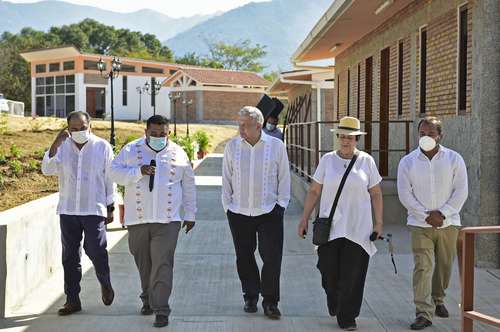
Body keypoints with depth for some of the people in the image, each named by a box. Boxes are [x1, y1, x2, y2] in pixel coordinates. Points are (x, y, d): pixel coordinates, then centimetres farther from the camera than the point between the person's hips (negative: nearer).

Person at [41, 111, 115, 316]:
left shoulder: (102, 147, -1)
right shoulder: (62, 146, 3)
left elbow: (109, 179, 3)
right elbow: (47, 169, -10)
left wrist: (110, 208, 4)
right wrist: (56, 143, -22)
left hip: (94, 210, -2)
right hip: (68, 210, 3)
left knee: (96, 251, -7)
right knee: (70, 257, 6)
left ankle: (105, 284, 22)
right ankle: (72, 300, 16)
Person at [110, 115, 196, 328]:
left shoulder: (178, 154, 7)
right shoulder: (131, 150, 6)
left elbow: (188, 186, 13)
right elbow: (115, 173, -2)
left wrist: (190, 214, 13)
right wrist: (138, 172, -16)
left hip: (167, 220, -1)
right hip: (138, 219, 2)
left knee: (162, 265, -9)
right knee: (143, 263, 13)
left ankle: (161, 310, -7)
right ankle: (148, 299, 33)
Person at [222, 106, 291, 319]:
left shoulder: (276, 146, -2)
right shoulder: (232, 146, 3)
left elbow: (284, 178, 4)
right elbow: (226, 179, 9)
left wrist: (281, 204, 1)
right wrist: (227, 205, 6)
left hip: (269, 212, -2)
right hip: (239, 213, 2)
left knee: (272, 258, -4)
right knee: (244, 258, 9)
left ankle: (270, 302, 9)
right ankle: (250, 297, 25)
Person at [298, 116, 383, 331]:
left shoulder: (366, 161, 3)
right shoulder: (327, 160, 5)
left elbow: (375, 193, 7)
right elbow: (314, 191, 7)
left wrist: (378, 223, 3)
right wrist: (305, 218, 3)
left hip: (357, 228, -1)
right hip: (330, 227, 1)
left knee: (352, 276, -1)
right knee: (329, 272, 2)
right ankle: (334, 305, 31)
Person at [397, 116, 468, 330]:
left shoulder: (454, 159, 1)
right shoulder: (407, 162, 0)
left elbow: (461, 191, -3)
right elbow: (405, 195, -4)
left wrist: (442, 213, -13)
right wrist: (426, 215, -12)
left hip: (448, 223, 1)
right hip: (420, 225, -1)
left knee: (444, 265, 12)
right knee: (422, 267, -10)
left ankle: (438, 300, 35)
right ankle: (424, 313, -10)